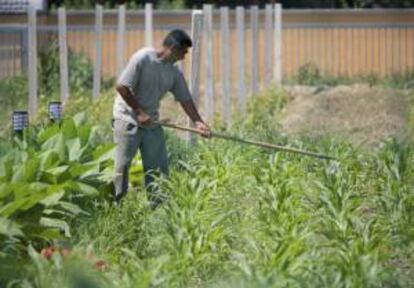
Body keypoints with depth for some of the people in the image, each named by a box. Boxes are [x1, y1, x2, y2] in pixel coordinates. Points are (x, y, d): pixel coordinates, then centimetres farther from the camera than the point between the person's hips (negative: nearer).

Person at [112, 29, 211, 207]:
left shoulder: (174, 73, 5)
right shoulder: (142, 58, -16)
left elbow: (185, 99, 8)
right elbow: (121, 86, -17)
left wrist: (198, 122, -6)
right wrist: (139, 112, -17)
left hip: (151, 123, 7)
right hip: (128, 118, -7)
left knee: (158, 168, 3)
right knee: (121, 165, -8)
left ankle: (157, 207, 9)